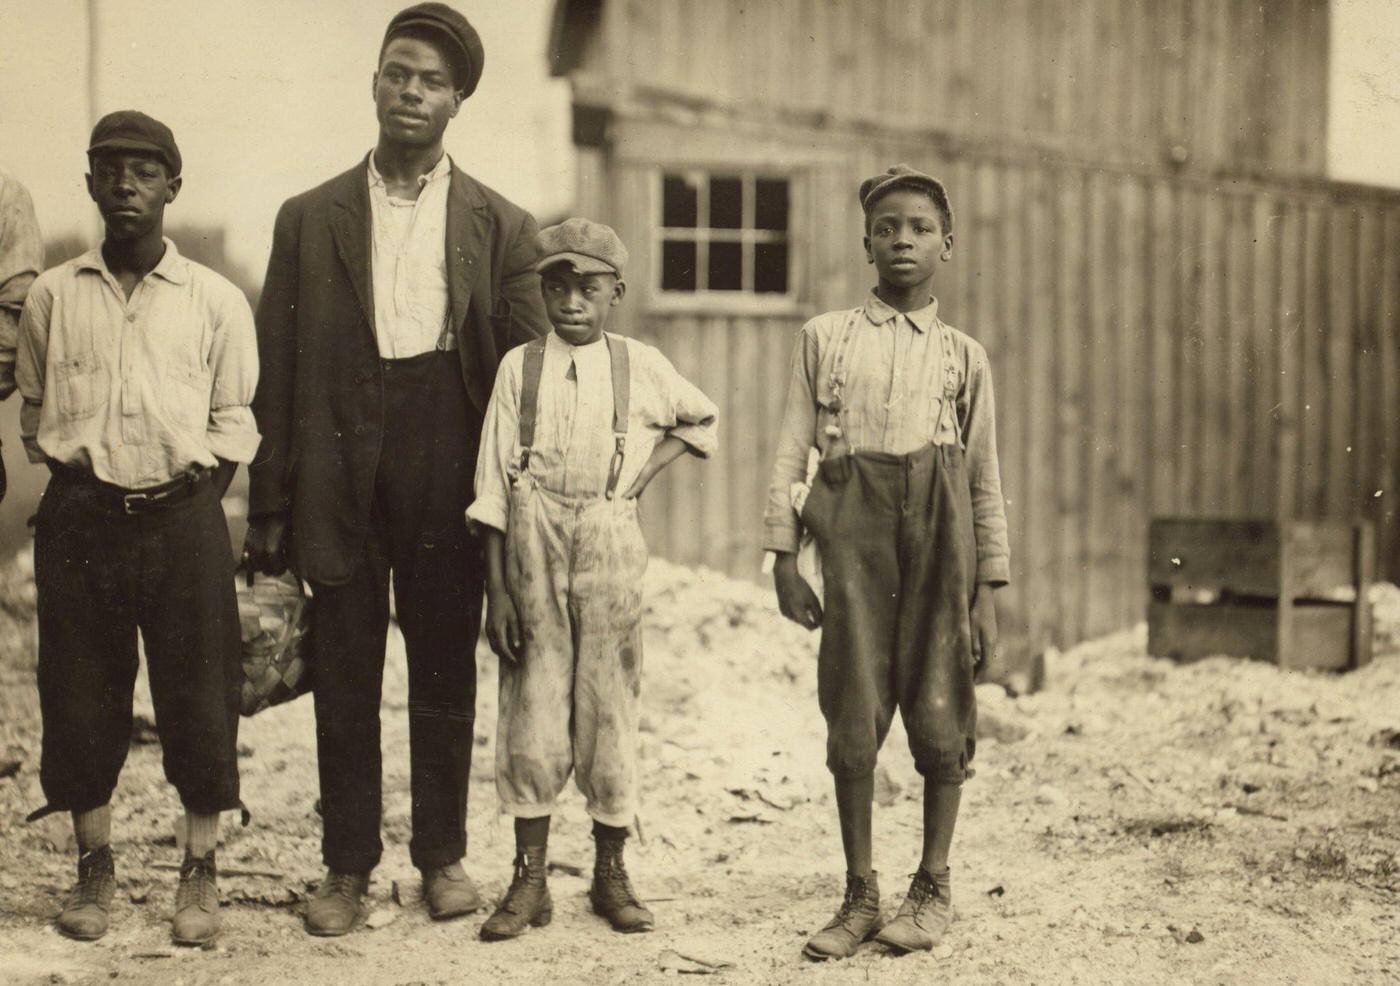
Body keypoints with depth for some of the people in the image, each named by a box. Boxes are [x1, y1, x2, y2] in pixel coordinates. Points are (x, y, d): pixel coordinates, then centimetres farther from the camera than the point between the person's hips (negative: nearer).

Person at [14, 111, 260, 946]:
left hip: (182, 517, -1)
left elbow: (234, 419, 8)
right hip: (79, 518, 1)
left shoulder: (216, 301, 3)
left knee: (199, 694, 1)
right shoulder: (53, 296, 7)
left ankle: (201, 871, 15)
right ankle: (95, 866, 21)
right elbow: (35, 409, 15)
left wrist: (195, 489, -1)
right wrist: (77, 475, 5)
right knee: (80, 692, 6)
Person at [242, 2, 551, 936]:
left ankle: (444, 856, 22)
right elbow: (277, 371, 5)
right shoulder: (310, 218, 7)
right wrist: (269, 507, 1)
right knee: (345, 675, 6)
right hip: (341, 467, 0)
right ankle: (347, 867, 17)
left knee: (446, 671, 9)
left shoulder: (502, 226, 6)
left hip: (447, 470, 0)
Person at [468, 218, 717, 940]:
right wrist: (496, 589, -4)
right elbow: (494, 485, 1)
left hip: (609, 543, 0)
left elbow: (701, 420, 23)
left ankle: (611, 873, 17)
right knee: (530, 708, 2)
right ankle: (529, 880, 12)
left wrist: (645, 472, 7)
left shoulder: (640, 367, 4)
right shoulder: (519, 367, 2)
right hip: (532, 544, 0)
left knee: (609, 703, 4)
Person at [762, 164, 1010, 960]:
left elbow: (986, 478, 12)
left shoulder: (963, 355, 13)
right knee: (853, 714, -1)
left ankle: (933, 888, 15)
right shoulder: (825, 337, 13)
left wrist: (988, 589, 7)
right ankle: (860, 895, 10)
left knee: (939, 710, 0)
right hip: (853, 517, 0)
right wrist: (783, 555, 1)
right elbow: (792, 452, 9)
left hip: (938, 518, 0)